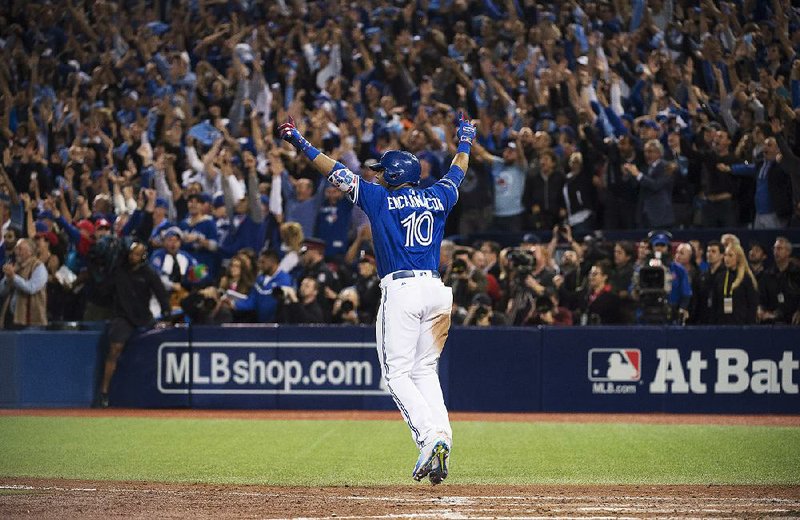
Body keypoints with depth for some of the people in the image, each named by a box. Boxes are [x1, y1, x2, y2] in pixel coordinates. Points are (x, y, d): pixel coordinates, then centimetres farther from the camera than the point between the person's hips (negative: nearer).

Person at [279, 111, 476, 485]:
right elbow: (457, 172, 35)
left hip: (401, 290, -6)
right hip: (435, 289, 6)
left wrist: (302, 144, 13)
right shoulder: (437, 199, 15)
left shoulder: (380, 198, 3)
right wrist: (465, 140, 53)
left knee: (397, 373, -4)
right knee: (425, 370, 12)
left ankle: (430, 439, -22)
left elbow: (337, 173, 6)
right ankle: (442, 443, -3)